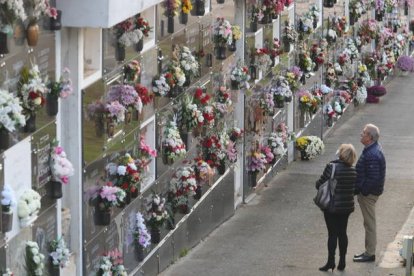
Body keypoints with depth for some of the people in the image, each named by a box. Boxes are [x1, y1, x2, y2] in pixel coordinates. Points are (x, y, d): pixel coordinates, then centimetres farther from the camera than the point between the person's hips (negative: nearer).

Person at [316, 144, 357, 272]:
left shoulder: (332, 167, -18)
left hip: (332, 207, -5)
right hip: (347, 207, 5)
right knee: (342, 233, 13)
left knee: (332, 234, 2)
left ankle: (331, 261, 5)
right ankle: (342, 262, 17)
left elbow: (319, 184, -13)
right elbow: (354, 188, 6)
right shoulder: (353, 170, -2)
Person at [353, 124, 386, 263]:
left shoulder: (373, 155, -27)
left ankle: (370, 253, 8)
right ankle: (369, 251, 27)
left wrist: (363, 191, -19)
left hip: (368, 193, -11)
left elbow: (373, 178, -28)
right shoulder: (373, 148, 7)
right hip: (368, 192, 11)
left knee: (369, 223, 0)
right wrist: (360, 189, 18)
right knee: (369, 222, 17)